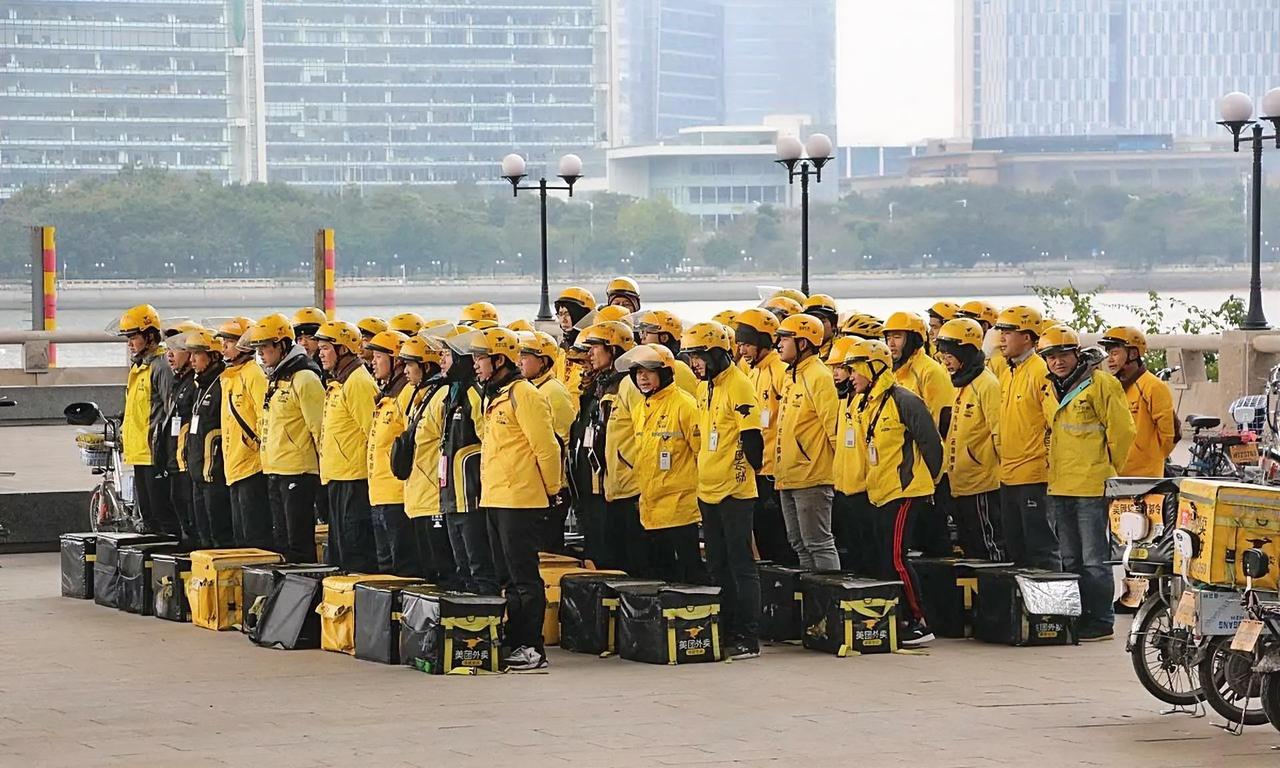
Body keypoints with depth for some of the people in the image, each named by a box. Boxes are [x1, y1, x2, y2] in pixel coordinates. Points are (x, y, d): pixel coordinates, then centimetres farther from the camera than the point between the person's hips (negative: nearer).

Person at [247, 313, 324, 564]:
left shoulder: (304, 380, -13)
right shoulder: (275, 381, 16)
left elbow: (319, 428, -14)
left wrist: (324, 470, -13)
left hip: (299, 473, -9)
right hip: (275, 473, 9)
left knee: (299, 544, -7)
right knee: (280, 541, 12)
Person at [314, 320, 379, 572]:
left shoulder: (358, 382, -14)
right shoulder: (337, 383, 16)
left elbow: (373, 432, -17)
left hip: (355, 478, -10)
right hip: (338, 478, 10)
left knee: (356, 546, -8)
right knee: (339, 546, 14)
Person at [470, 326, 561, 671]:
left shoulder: (523, 395, -13)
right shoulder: (495, 396, 17)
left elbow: (546, 446, -14)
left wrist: (551, 489, -7)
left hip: (519, 500, -10)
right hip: (495, 499, 10)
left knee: (523, 577, -7)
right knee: (507, 577, 12)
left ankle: (532, 648, -5)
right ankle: (513, 643, 17)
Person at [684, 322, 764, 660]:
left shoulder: (737, 384, -14)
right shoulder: (705, 387, 13)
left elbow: (751, 435, -16)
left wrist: (749, 470, -14)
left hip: (734, 491, -9)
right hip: (708, 489, 9)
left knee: (741, 564, -6)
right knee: (718, 565, 13)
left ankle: (749, 638, -3)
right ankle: (727, 630, 20)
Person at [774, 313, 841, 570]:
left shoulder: (818, 376, -14)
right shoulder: (792, 377, 15)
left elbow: (834, 424, -18)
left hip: (811, 478, -10)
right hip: (789, 479, 10)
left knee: (818, 543, -8)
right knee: (799, 544, 14)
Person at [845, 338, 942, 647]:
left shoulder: (903, 401, -14)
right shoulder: (866, 406, 13)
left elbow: (931, 442, -11)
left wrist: (926, 479, -3)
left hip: (902, 492, -9)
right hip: (879, 492, 9)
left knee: (896, 559, -12)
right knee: (885, 560, 10)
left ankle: (918, 623, -5)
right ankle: (897, 621, 16)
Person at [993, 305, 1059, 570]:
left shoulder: (1040, 372, -14)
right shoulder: (1007, 373, 13)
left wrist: (1049, 461, -14)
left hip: (1034, 475, -9)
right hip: (1009, 476, 9)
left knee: (1041, 548, -5)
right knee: (1014, 548, 14)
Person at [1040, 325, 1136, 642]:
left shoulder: (1100, 384, -9)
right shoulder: (1051, 389, 14)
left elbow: (1122, 431, -9)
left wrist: (1106, 469, -2)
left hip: (1092, 488, -8)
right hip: (1059, 487, 8)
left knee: (1094, 560, -5)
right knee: (1071, 560, 14)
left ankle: (1101, 621, 1)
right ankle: (1077, 617, 21)